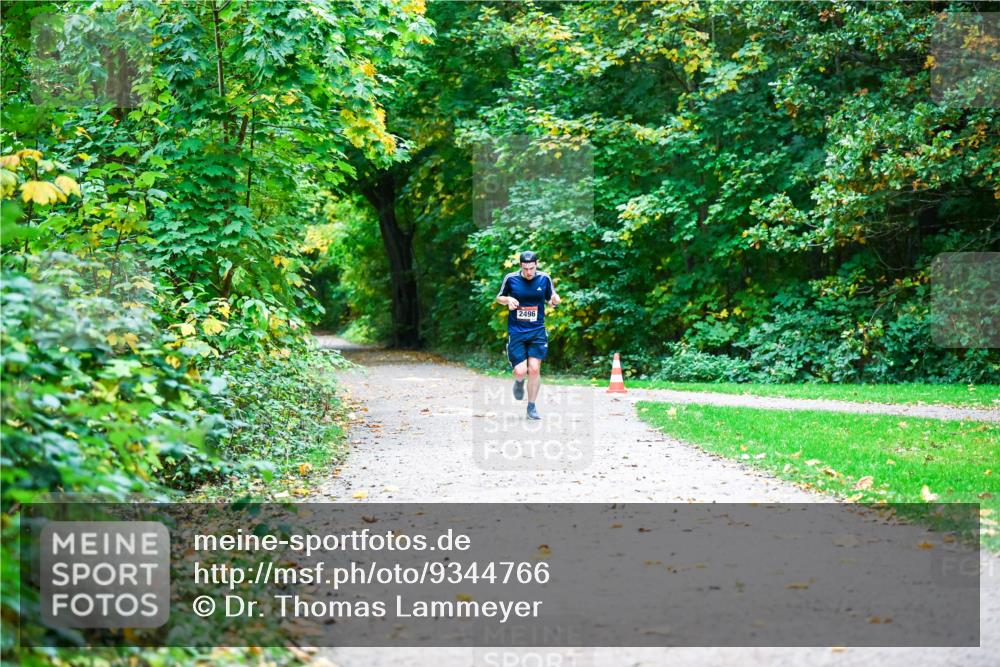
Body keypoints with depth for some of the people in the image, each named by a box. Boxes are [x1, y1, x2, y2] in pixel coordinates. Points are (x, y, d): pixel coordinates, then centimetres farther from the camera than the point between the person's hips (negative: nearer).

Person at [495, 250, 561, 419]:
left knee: (534, 369, -6)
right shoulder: (511, 278, -4)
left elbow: (551, 299, 12)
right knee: (520, 371, -9)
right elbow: (499, 297, 9)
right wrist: (508, 300, -13)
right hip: (516, 331, -1)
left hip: (537, 331, 1)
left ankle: (531, 407, 11)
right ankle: (519, 381, 30)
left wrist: (555, 300, -12)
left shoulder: (544, 279, -1)